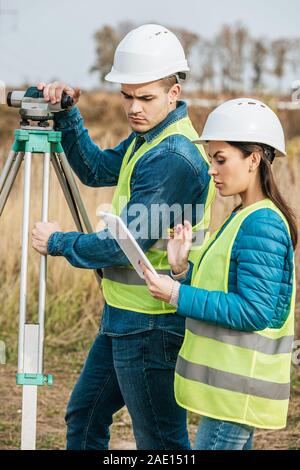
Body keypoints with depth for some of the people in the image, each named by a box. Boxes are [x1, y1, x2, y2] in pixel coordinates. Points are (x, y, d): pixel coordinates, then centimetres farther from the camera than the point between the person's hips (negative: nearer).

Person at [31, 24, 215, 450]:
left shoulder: (173, 158, -24)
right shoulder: (147, 138, 8)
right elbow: (97, 170, 17)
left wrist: (57, 243, -8)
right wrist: (66, 115, 3)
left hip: (151, 324, -10)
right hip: (125, 317, 10)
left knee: (161, 441, -1)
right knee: (84, 416, 20)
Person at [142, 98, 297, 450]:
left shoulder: (261, 225, -17)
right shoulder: (244, 218, 14)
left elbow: (254, 311, -22)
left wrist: (178, 295, -21)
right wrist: (182, 268, 3)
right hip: (229, 383, 10)